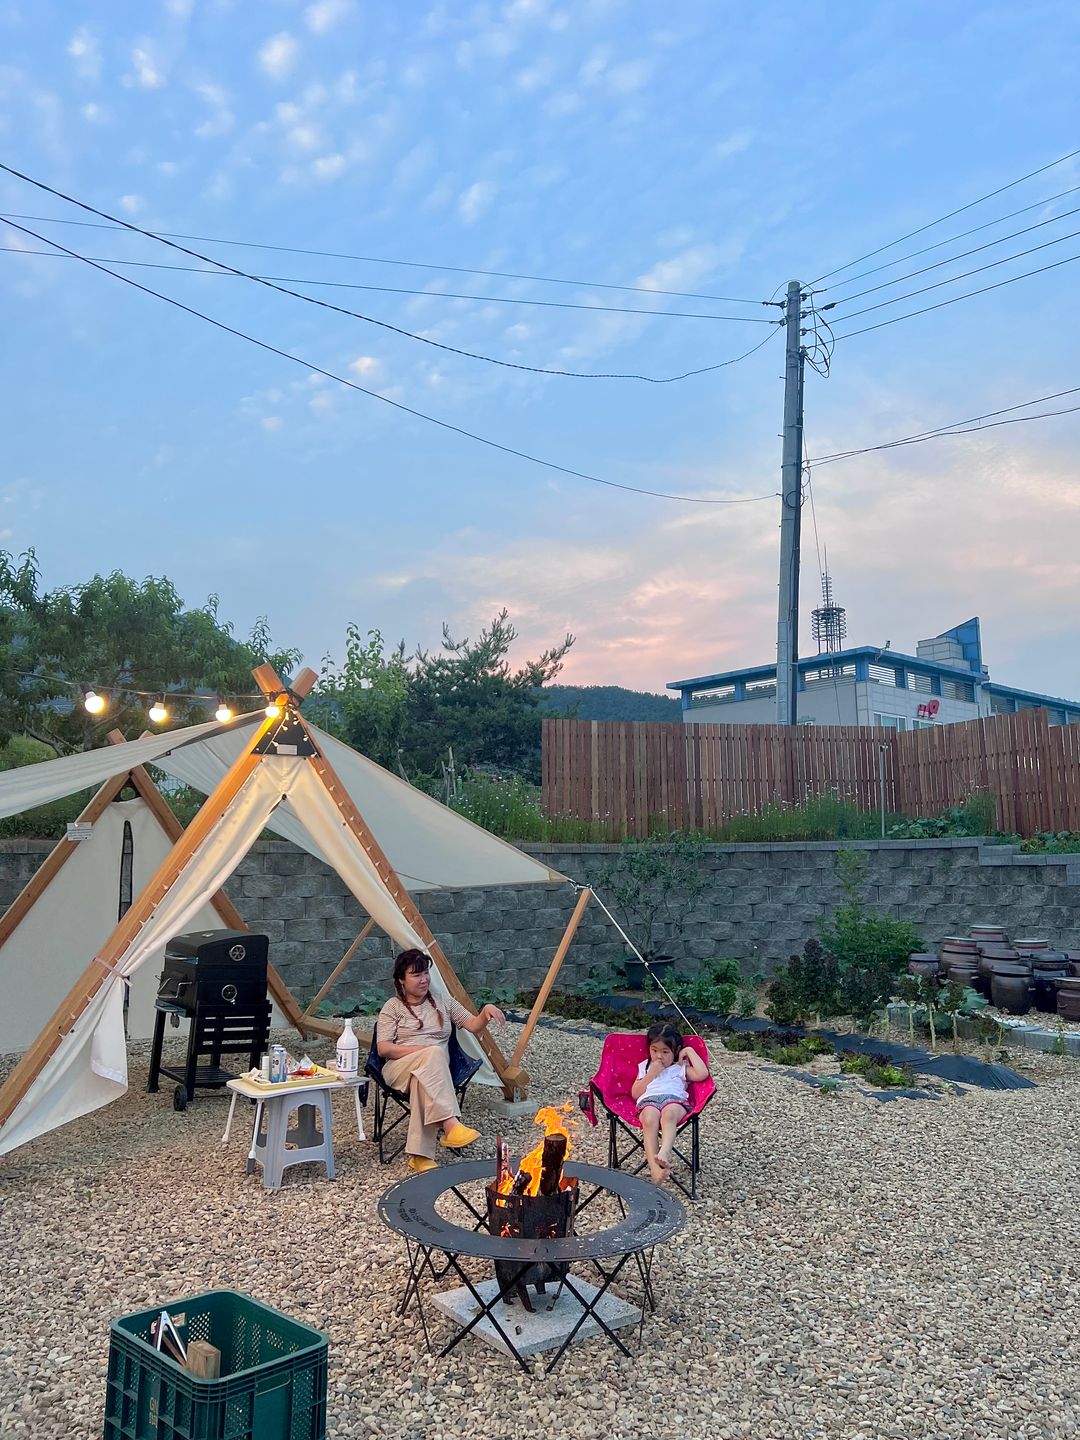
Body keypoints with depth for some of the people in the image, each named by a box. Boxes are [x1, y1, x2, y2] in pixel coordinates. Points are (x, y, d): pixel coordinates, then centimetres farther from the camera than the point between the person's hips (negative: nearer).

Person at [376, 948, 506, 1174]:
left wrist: (486, 1011, -14)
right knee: (434, 1053, -35)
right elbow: (383, 1048, -2)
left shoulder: (443, 1002, 17)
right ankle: (450, 1125, -45)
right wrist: (421, 1049, -13)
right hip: (399, 1069, -2)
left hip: (433, 1070, 2)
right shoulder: (393, 1007, 8)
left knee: (422, 1081, -37)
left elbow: (473, 1026, 9)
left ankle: (419, 1156, -36)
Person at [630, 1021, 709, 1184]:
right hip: (649, 1101, 1)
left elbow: (702, 1074, 7)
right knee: (650, 1119, -39)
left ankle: (664, 1153, -61)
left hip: (675, 1099, 0)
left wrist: (690, 1051, 14)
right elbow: (635, 1094, 20)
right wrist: (651, 1074, 11)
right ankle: (654, 1167, -51)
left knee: (669, 1113, -41)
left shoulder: (681, 1067, 28)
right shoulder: (645, 1066, 32)